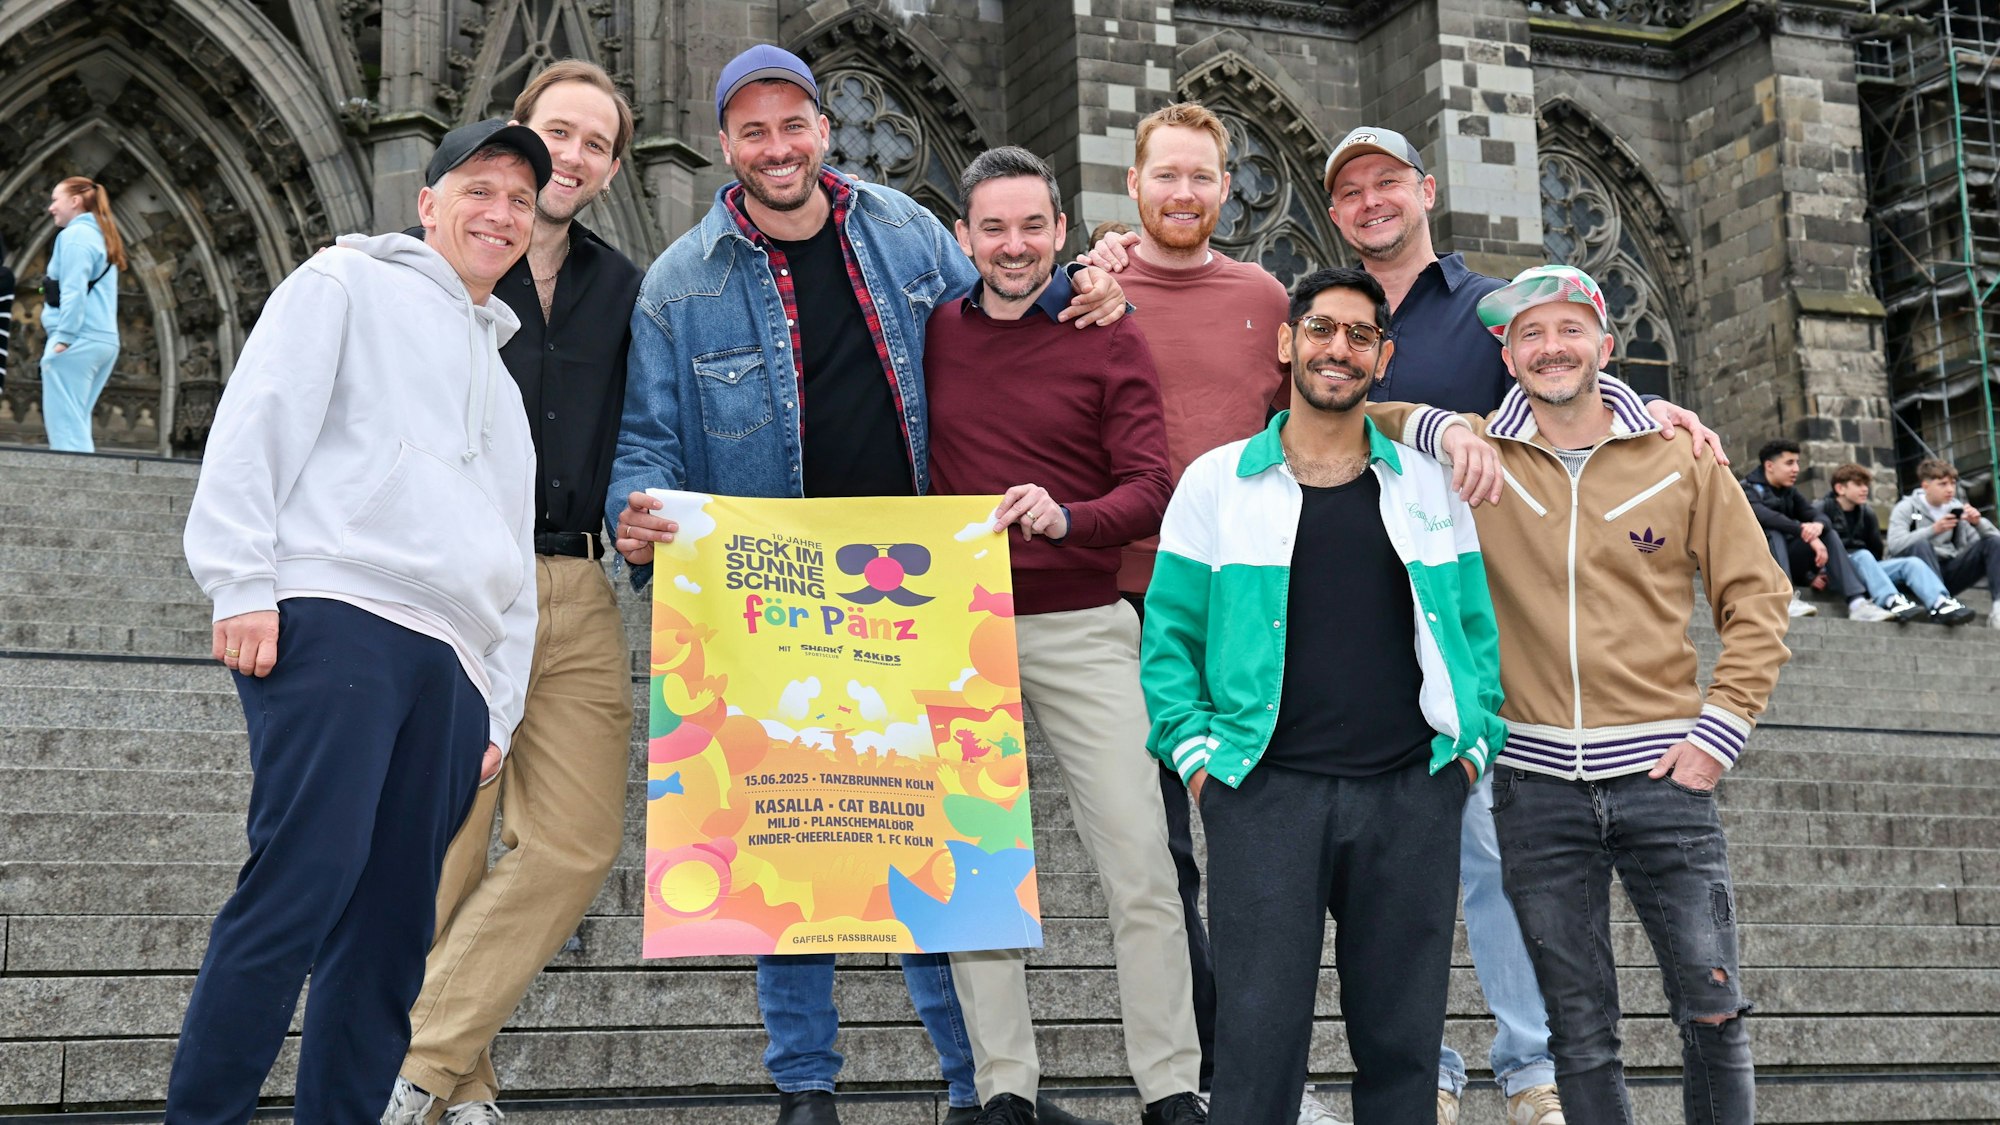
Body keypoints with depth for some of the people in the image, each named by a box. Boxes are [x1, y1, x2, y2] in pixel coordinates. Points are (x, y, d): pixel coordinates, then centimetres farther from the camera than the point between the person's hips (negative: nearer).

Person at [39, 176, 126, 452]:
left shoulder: (75, 235, -6)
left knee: (65, 427, -9)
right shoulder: (101, 237, 21)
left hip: (78, 340, -9)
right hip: (105, 340, 9)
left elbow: (73, 291, -16)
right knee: (76, 425, 12)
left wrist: (63, 338, -19)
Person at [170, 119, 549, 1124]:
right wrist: (242, 583, -13)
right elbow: (259, 423, -1)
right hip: (334, 618, -7)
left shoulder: (500, 381, 33)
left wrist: (500, 708, 21)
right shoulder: (349, 286, 13)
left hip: (449, 662, 7)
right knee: (304, 880, -19)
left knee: (392, 927, 0)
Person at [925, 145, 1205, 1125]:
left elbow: (1149, 490, -6)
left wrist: (1066, 517, -25)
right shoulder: (933, 332, 8)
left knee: (1139, 860, -4)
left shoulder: (1109, 338, 1)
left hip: (1081, 628, -2)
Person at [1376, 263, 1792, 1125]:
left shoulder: (1681, 455, 3)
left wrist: (1720, 729, -3)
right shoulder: (1474, 457, 3)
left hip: (1659, 772, 0)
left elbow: (1756, 600, 6)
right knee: (1579, 1031, 8)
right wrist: (1441, 430, -13)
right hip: (1535, 784, 1)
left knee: (1712, 1012, 2)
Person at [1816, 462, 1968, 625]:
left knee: (1912, 562, -15)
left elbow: (1877, 551, 18)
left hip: (1866, 569, 6)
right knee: (1862, 555, -36)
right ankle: (1892, 603, -59)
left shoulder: (1866, 513, 18)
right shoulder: (1823, 509, -1)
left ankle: (1941, 605, -43)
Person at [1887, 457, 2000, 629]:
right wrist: (1933, 530, -28)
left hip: (1949, 573, 5)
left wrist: (1978, 523, -12)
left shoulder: (1957, 508, 12)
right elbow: (1895, 545, -18)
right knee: (1921, 544, -33)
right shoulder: (1906, 508, 0)